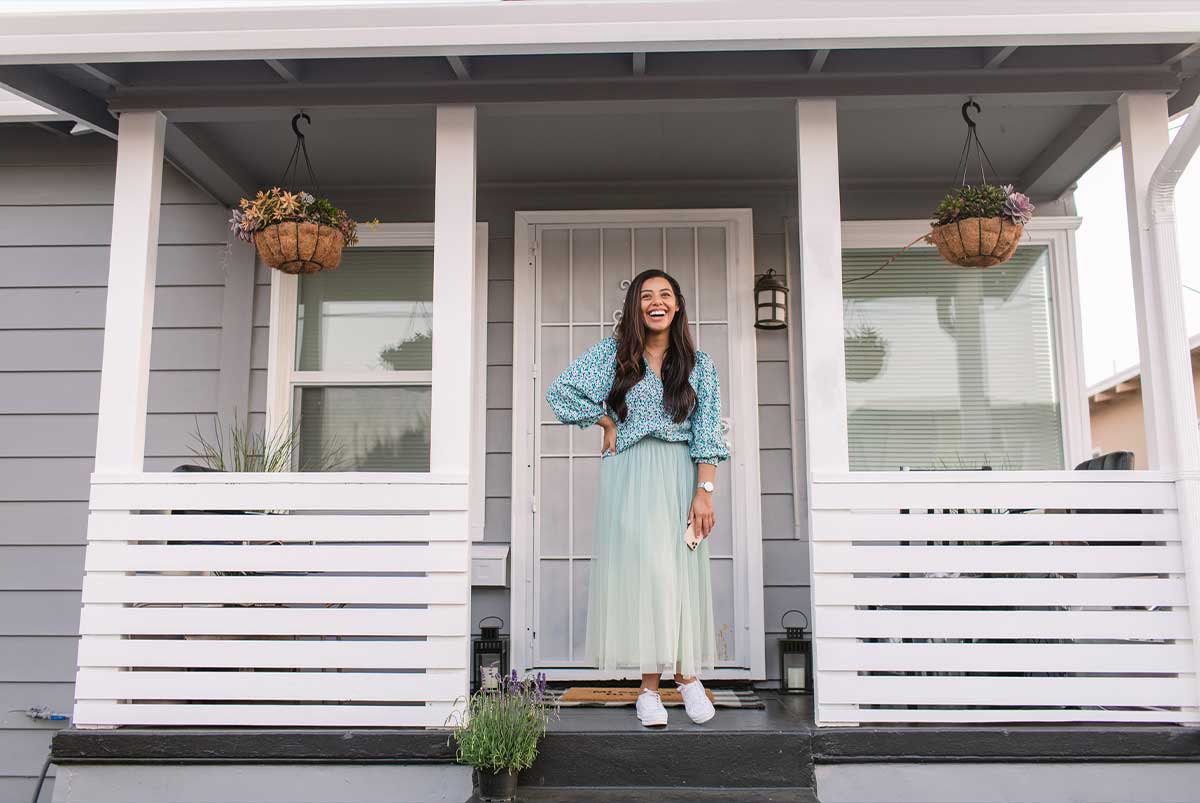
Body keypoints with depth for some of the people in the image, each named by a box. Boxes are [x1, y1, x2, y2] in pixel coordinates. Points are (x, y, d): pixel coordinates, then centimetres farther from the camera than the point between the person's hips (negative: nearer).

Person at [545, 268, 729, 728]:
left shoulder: (698, 363, 6)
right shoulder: (613, 353, 5)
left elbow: (707, 431, 1)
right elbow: (560, 390, 5)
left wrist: (704, 491, -8)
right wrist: (608, 424, 4)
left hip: (679, 476, 1)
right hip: (627, 476, 0)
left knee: (680, 571, 1)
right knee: (637, 568, -3)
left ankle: (686, 674, 16)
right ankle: (649, 686, 4)